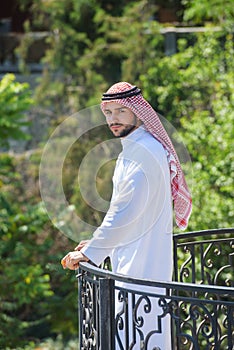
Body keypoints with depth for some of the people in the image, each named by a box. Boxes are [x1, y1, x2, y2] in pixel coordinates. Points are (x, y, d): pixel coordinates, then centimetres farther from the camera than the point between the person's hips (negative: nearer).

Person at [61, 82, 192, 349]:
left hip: (141, 265, -10)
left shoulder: (143, 151, -17)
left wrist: (90, 253, -19)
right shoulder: (133, 147, 16)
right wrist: (97, 243, 17)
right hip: (133, 260, 10)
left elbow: (126, 212, -23)